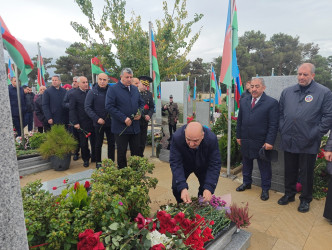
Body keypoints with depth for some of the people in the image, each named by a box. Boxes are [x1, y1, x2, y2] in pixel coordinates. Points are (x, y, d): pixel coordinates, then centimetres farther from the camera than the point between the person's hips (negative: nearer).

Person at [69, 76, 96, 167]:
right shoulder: (74, 94, -4)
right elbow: (72, 109, -6)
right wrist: (75, 123, -12)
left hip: (93, 122, 3)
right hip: (82, 124, -3)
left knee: (94, 141, 11)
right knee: (84, 143, 8)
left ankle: (94, 157, 27)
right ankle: (85, 159, 23)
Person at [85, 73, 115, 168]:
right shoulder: (92, 92, -3)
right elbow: (87, 107, -6)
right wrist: (97, 119, -15)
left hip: (110, 123, 2)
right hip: (99, 123, -1)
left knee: (111, 143, 8)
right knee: (98, 144, 11)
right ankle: (98, 163, 26)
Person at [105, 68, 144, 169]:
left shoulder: (135, 89, 12)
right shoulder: (113, 89, -6)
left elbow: (141, 103, 20)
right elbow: (109, 106, -14)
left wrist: (139, 113, -2)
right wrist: (124, 118, -19)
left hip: (135, 127, 5)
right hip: (121, 128, -5)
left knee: (136, 152, 13)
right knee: (122, 153, 7)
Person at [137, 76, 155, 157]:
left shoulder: (149, 94, 9)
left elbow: (152, 107, 11)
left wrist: (149, 115, -5)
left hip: (144, 121, 4)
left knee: (143, 141, 10)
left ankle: (140, 156, 25)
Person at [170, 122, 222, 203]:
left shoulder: (212, 139, -36)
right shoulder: (177, 138, -37)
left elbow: (215, 165, -29)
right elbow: (175, 163, -34)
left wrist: (209, 188, -40)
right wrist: (183, 188, -45)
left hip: (203, 166, 1)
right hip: (184, 165, 0)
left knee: (205, 188, -8)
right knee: (176, 187, -11)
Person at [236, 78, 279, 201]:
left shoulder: (272, 103, -8)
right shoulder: (243, 101, 7)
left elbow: (273, 125, -11)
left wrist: (270, 142, -15)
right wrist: (238, 136, 8)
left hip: (262, 142, -4)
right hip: (245, 141, 5)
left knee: (264, 166, 9)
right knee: (246, 163, 19)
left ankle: (265, 189, 26)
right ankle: (246, 182, 38)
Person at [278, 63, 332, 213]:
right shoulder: (287, 92, 8)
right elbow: (280, 112, 12)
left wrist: (315, 135, -11)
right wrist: (282, 130, 2)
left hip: (308, 143, -3)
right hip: (288, 141, 4)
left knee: (307, 173, 10)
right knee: (289, 171, 16)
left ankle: (305, 199, 29)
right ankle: (289, 194, 34)